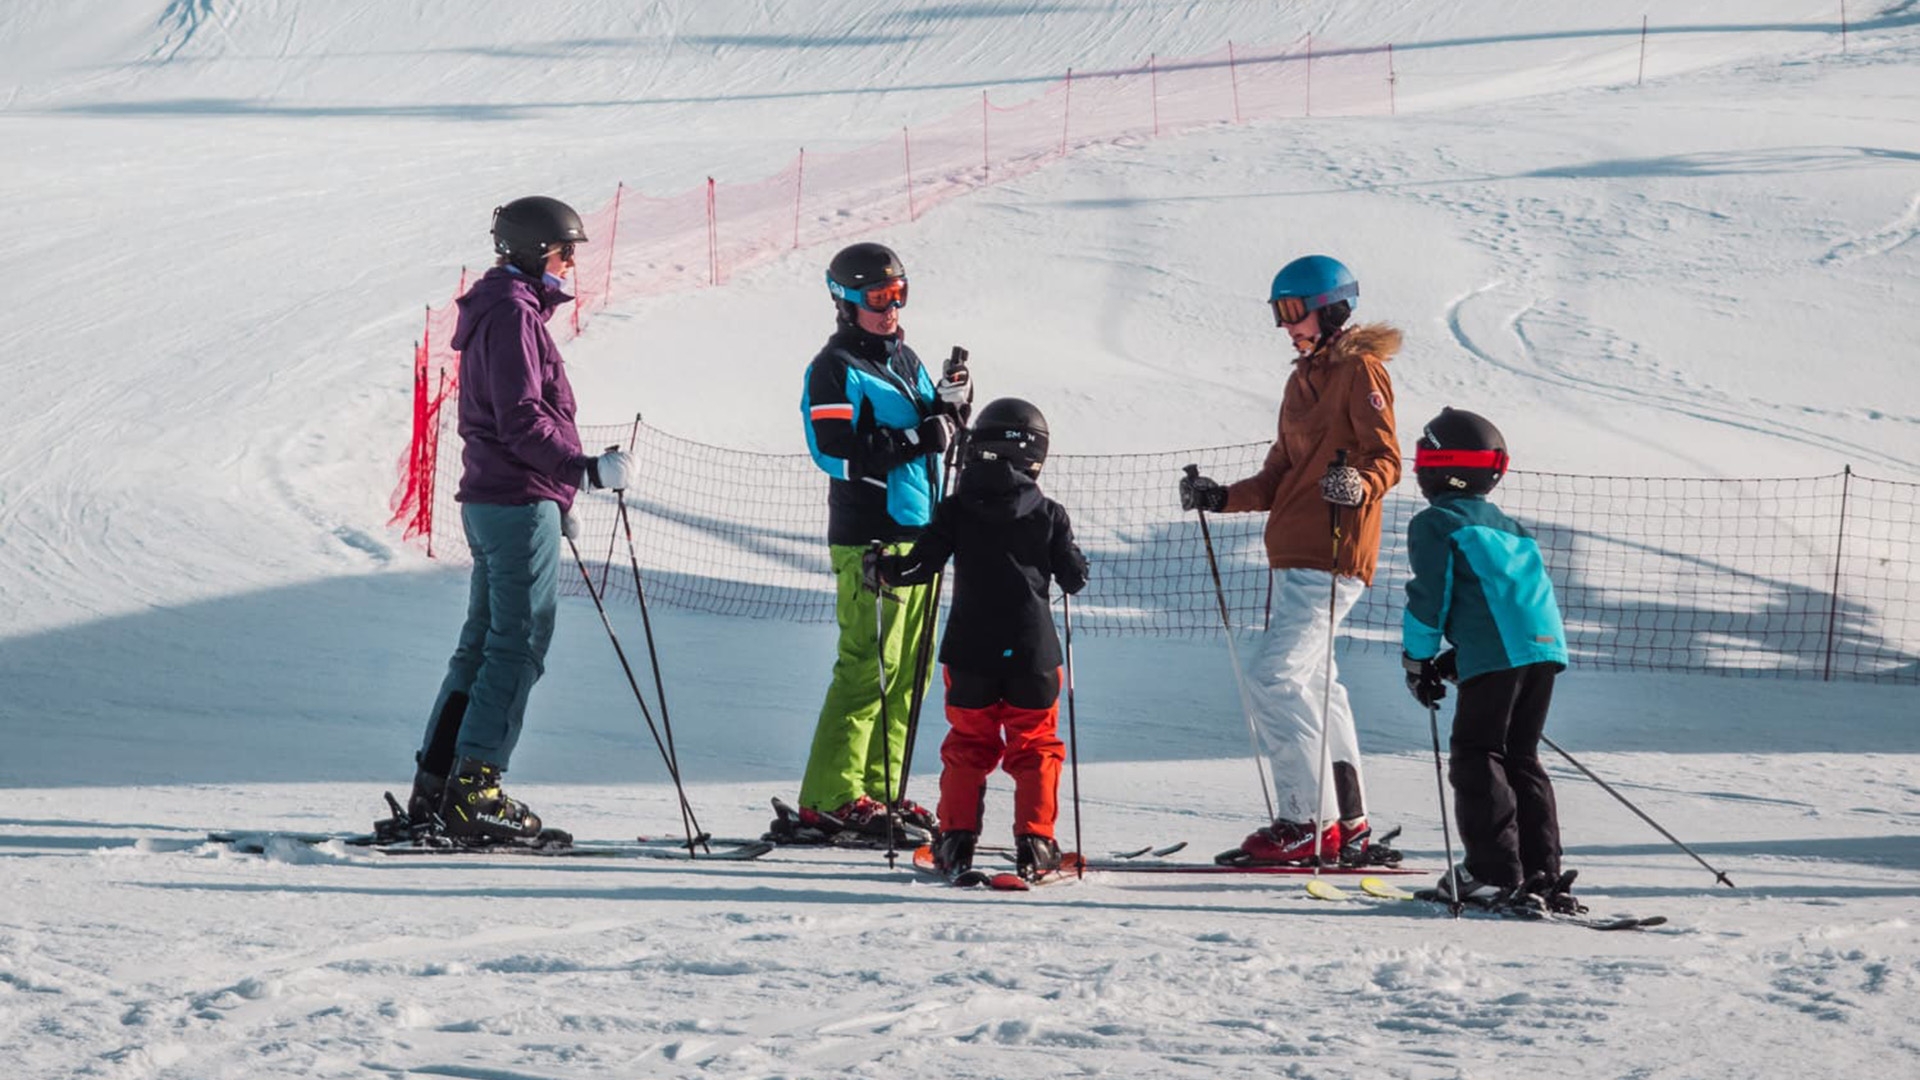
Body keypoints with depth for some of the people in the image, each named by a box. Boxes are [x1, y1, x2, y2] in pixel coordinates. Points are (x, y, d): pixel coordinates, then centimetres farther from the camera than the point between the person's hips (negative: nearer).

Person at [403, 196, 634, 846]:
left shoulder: (499, 312, 20)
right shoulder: (514, 314, -12)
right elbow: (521, 419, -20)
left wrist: (558, 498, 25)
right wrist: (582, 469, -25)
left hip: (490, 501, 10)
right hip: (520, 503, -10)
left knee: (484, 644, 12)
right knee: (518, 646, -9)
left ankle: (435, 786, 12)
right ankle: (474, 791, -12)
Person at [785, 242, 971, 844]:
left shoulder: (905, 360, 18)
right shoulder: (835, 369, -7)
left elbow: (937, 439, 21)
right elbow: (839, 453, -18)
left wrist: (951, 407, 0)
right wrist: (922, 436, -19)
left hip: (919, 531, 8)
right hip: (869, 533, -8)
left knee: (909, 671, 8)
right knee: (868, 669, -12)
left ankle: (878, 791, 14)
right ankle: (830, 801, -10)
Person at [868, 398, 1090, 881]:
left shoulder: (956, 509, -2)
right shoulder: (1049, 515, -2)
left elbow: (922, 563, -6)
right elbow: (1074, 578, 3)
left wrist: (883, 571, 11)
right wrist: (1074, 565, 24)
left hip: (970, 650, 1)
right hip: (1031, 650, -1)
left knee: (968, 744, 13)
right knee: (1034, 747, 9)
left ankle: (957, 840, 8)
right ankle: (1034, 844, 1)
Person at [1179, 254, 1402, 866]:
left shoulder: (1360, 369, -5)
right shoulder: (1302, 379, 22)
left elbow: (1386, 458, -15)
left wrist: (1359, 486, -34)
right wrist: (1220, 498, 13)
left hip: (1332, 559, -10)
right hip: (1293, 559, 10)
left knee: (1271, 677, -16)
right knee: (1312, 686, 12)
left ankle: (1310, 822, -12)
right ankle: (1350, 828, 18)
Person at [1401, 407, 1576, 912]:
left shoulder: (1434, 523, 5)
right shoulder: (1508, 526, 29)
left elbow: (1429, 595, -2)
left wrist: (1418, 660, 10)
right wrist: (1457, 658, 28)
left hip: (1496, 653, -7)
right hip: (1546, 645, 7)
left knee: (1475, 757, 0)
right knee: (1521, 757, 15)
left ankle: (1495, 872, -6)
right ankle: (1542, 873, 11)